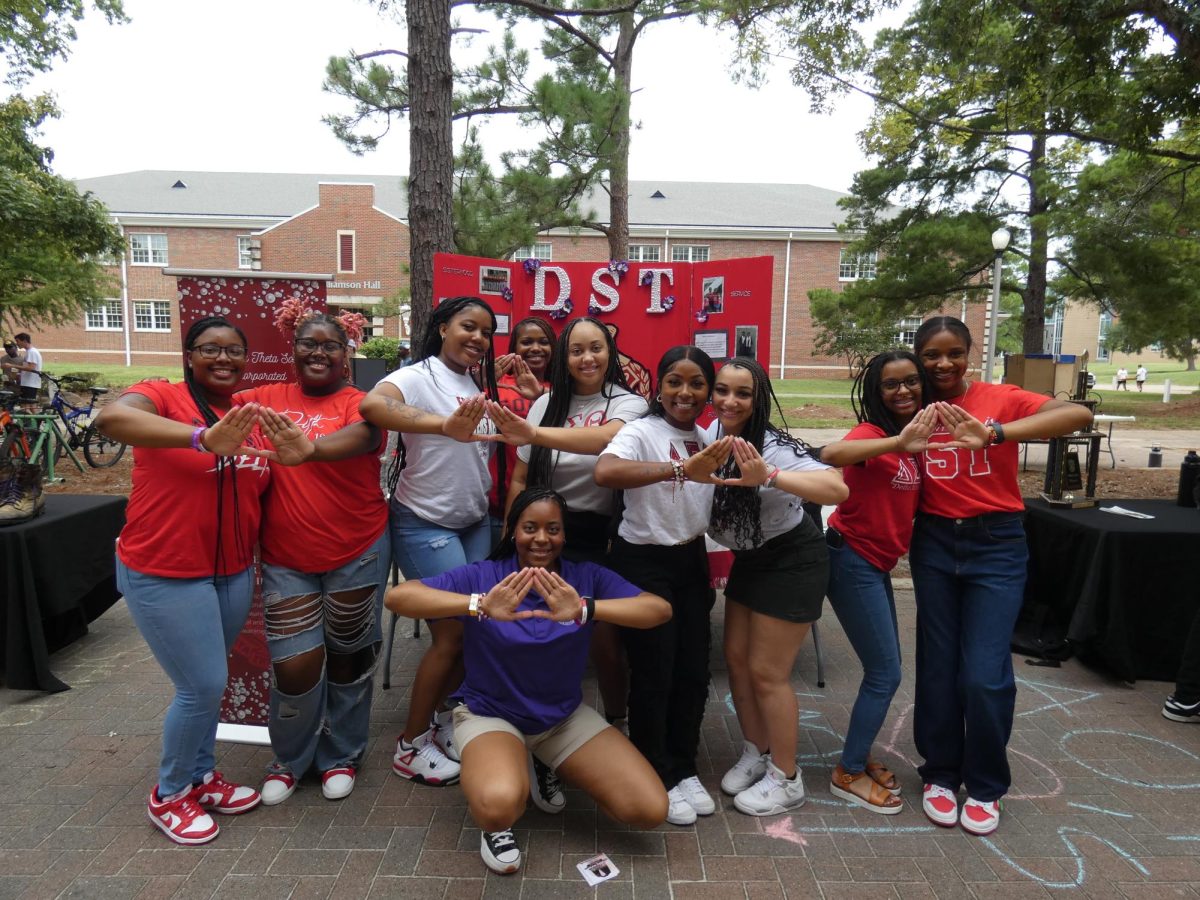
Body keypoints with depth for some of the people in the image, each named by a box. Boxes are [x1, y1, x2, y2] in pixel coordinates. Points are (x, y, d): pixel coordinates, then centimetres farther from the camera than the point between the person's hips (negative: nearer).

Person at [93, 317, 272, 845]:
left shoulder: (250, 415, 5)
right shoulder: (163, 397, -12)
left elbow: (260, 491, 16)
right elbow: (110, 418, -33)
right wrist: (203, 438, -46)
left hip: (233, 573, 6)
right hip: (165, 574, -6)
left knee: (207, 681, 19)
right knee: (203, 687, 0)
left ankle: (201, 776, 40)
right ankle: (169, 794, 25)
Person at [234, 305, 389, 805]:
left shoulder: (358, 403, -9)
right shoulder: (268, 399, 5)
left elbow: (361, 436, -30)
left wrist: (311, 450, -49)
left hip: (357, 555, -1)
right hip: (285, 559, 2)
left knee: (348, 657, 14)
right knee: (296, 664, 1)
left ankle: (341, 756, 37)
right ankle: (289, 759, 31)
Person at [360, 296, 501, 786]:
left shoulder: (478, 386, 9)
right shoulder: (418, 377, -15)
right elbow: (372, 405, -37)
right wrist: (446, 426, -49)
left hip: (474, 522, 7)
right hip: (425, 525, -7)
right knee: (454, 632, -4)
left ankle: (439, 717, 31)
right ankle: (411, 746, 16)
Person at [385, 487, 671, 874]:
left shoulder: (586, 578, -9)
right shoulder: (482, 576, -15)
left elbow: (660, 609, -23)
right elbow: (397, 596, -27)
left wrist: (585, 609, -43)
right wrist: (480, 605, -44)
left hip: (566, 715, 4)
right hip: (490, 713, -3)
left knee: (650, 810, -8)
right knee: (500, 803, -36)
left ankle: (554, 772, 18)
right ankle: (495, 823, 4)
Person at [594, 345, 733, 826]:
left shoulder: (707, 439, 6)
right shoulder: (642, 432, -16)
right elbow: (605, 471, -39)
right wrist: (679, 469, -46)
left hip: (691, 560, 7)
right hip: (643, 563, -6)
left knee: (694, 670, 12)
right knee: (653, 674, 3)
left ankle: (684, 770, 32)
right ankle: (657, 780, 23)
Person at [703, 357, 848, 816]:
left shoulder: (773, 446, -28)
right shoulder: (713, 434, -8)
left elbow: (837, 488, -41)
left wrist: (770, 477, -55)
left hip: (791, 562, -7)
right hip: (748, 559, 7)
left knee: (767, 672, -1)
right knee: (736, 657, 12)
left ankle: (786, 779, 19)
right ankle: (755, 754, 33)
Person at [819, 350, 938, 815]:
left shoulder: (915, 437, 7)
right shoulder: (872, 432, -18)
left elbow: (907, 502, 14)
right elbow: (830, 454, -41)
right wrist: (897, 442, -47)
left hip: (878, 563, 9)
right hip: (853, 560, -8)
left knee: (884, 669, 16)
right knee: (885, 673, -1)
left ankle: (859, 757, 33)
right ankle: (848, 774, 15)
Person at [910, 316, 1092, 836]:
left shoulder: (1000, 398, -7)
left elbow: (1080, 414, -25)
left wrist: (992, 434, -35)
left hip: (996, 545, -2)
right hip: (934, 543, 2)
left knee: (985, 674, -3)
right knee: (938, 666, 10)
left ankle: (986, 785, 21)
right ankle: (941, 774, 29)